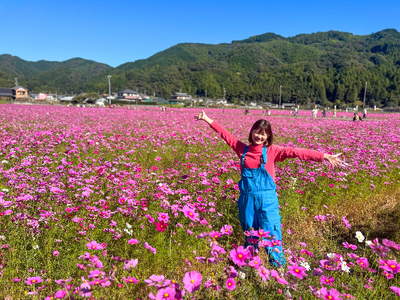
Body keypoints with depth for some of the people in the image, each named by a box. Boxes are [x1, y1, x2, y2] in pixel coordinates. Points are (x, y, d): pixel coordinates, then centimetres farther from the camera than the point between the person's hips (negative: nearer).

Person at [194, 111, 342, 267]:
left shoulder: (272, 151, -1)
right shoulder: (243, 149, 6)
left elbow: (295, 152, -11)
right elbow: (226, 134, 10)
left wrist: (323, 156, -18)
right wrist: (207, 119, 14)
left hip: (267, 199, -3)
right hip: (247, 199, 3)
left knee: (271, 232, -3)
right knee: (249, 232, 15)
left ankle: (277, 264, 10)